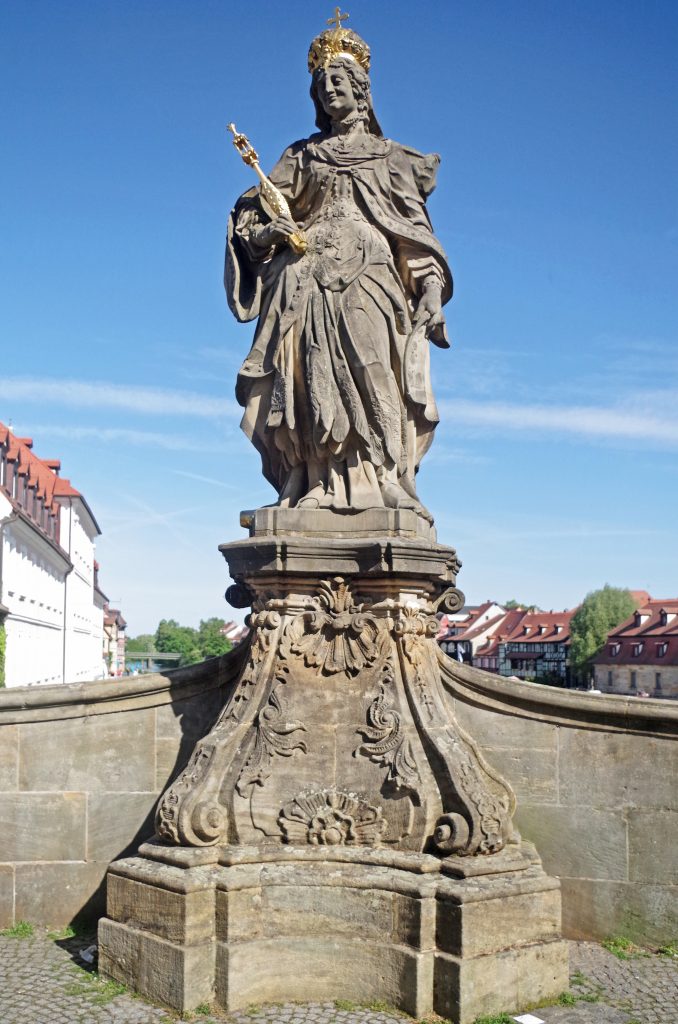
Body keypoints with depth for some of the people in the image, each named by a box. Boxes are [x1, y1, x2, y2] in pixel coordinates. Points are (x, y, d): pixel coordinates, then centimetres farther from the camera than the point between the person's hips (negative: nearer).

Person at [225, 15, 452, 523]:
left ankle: (378, 481, -26)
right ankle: (316, 484, -20)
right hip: (307, 280, 1)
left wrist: (432, 290, -4)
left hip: (369, 277, -1)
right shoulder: (302, 156, 22)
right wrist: (266, 231, -8)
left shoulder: (392, 157, 20)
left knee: (371, 374, -21)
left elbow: (419, 230, 11)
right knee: (313, 380, -15)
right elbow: (253, 220, 17)